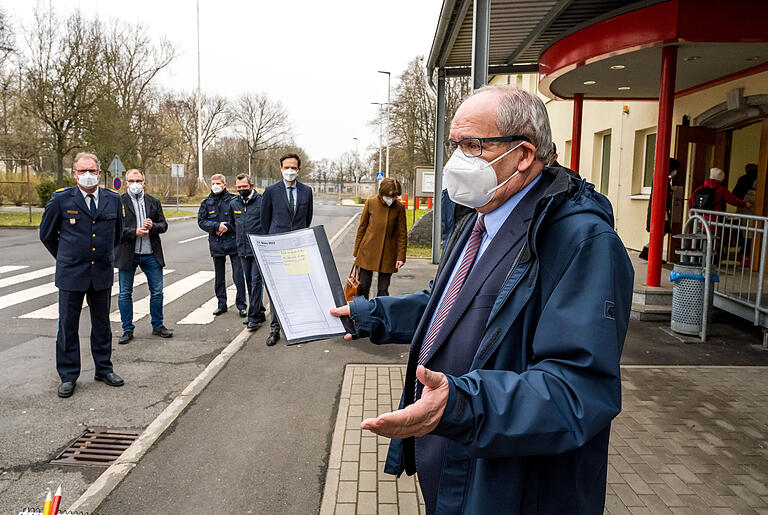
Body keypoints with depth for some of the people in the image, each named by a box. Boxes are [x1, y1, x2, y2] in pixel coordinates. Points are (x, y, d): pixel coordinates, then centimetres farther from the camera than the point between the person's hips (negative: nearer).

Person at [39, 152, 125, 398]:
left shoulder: (113, 200, 3)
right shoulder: (60, 199, -5)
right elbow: (47, 234, 8)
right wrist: (66, 258, 13)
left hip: (102, 274, 3)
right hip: (71, 275, -2)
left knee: (102, 324, 13)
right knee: (68, 326, 6)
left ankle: (104, 369, 27)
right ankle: (68, 376, 19)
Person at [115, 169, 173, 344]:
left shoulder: (154, 202, 10)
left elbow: (164, 225, 10)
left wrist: (153, 226, -10)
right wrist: (134, 232, -17)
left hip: (151, 254, 3)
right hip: (127, 254, -2)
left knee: (157, 291, 8)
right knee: (125, 293, 6)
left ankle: (157, 326, 24)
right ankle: (127, 330, 19)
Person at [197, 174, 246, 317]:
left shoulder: (233, 199, 0)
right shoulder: (206, 202, 10)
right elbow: (201, 221, 2)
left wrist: (227, 227, -14)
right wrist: (217, 226, -12)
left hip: (233, 242, -4)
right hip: (216, 244, 4)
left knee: (238, 276, -4)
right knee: (219, 277, 12)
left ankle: (241, 305, 7)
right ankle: (222, 304, 24)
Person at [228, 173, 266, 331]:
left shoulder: (261, 201, -7)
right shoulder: (233, 204, 10)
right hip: (243, 250, 6)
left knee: (256, 281, -9)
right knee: (249, 283, 11)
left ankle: (254, 317, -5)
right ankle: (259, 313, 23)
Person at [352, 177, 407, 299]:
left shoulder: (399, 208, -2)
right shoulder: (370, 203, -2)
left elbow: (402, 234, 3)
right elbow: (361, 228, 4)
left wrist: (401, 257, -3)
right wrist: (356, 252, 5)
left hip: (388, 255, 0)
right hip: (368, 252, 0)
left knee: (383, 290, 5)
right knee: (363, 287, 3)